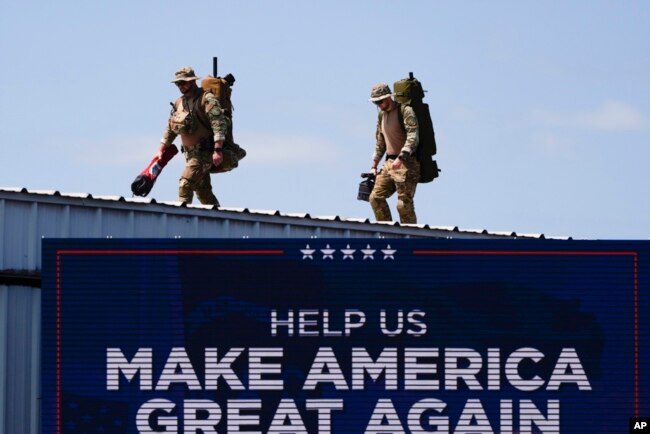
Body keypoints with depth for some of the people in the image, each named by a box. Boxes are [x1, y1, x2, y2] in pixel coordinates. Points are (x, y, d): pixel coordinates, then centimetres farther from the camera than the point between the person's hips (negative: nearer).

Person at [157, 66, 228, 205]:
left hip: (204, 152, -8)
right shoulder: (179, 103, 13)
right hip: (190, 152, 8)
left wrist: (218, 150, -26)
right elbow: (170, 129, 21)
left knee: (185, 184, -19)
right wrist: (161, 151, 15)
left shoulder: (206, 99, -11)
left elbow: (219, 124, -19)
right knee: (203, 190, 11)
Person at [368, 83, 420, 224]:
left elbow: (413, 139, -22)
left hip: (406, 164, -8)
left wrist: (400, 158, -32)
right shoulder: (382, 114, 16)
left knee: (404, 204, -11)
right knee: (376, 197, -2)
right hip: (389, 163, 8)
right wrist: (374, 166, 20)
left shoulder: (405, 111, -11)